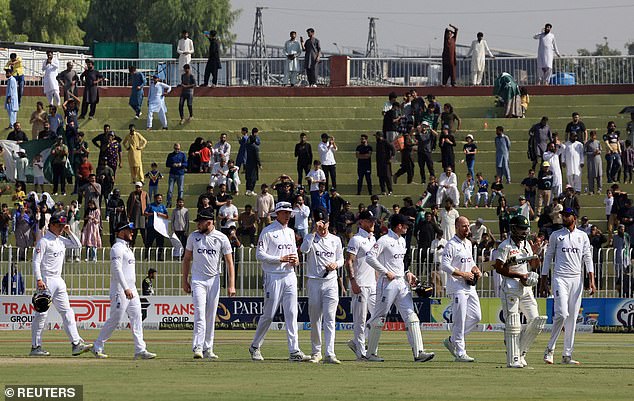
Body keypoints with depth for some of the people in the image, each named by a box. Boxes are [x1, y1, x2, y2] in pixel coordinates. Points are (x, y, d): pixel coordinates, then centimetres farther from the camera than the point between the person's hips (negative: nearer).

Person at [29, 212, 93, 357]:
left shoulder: (61, 240, 14)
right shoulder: (44, 241, -9)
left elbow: (77, 245, 21)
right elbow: (36, 261, -14)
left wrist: (69, 232, 9)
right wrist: (39, 280, -24)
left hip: (58, 281, 8)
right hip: (46, 281, -8)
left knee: (67, 312, 2)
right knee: (41, 314, -5)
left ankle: (76, 344, -1)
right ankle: (35, 347, 0)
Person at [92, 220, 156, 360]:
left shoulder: (126, 248, 19)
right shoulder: (117, 248, -12)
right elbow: (117, 269, -21)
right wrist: (125, 288, -27)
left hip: (131, 289, 9)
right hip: (120, 290, -9)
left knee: (137, 318, 0)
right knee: (114, 320, -5)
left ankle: (140, 350, -4)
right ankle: (97, 347, 5)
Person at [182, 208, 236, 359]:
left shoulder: (221, 238, -2)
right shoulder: (193, 237, 3)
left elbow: (229, 262, -2)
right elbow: (187, 259, 12)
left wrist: (231, 285, -10)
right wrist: (185, 281, 7)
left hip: (214, 280, 1)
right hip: (198, 280, -1)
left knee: (211, 316, 5)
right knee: (200, 313, -13)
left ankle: (208, 349, 11)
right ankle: (197, 347, -20)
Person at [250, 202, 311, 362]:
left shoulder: (290, 232, 17)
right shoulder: (268, 232, -5)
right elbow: (260, 254, -11)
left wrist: (295, 260, 1)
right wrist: (281, 259, -18)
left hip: (290, 276, 6)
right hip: (273, 277, -6)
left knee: (291, 314, -2)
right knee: (269, 314, -1)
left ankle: (294, 351, -5)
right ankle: (255, 347, 15)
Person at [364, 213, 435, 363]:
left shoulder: (402, 241, 16)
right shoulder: (384, 241, -11)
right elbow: (370, 257, -19)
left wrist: (407, 273, 12)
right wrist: (386, 272, -18)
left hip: (402, 282, 8)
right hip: (388, 283, -8)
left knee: (411, 316, -2)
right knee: (379, 317, -1)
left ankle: (418, 352, -8)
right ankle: (371, 353, 9)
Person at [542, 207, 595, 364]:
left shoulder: (582, 236, 11)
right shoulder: (555, 235, 7)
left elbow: (588, 258, 7)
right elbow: (548, 256, 9)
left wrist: (592, 281, -3)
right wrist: (544, 280, 4)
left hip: (577, 279, 3)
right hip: (560, 279, -3)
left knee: (572, 317, 2)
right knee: (562, 313, -17)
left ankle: (567, 355, 6)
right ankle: (550, 349, -5)